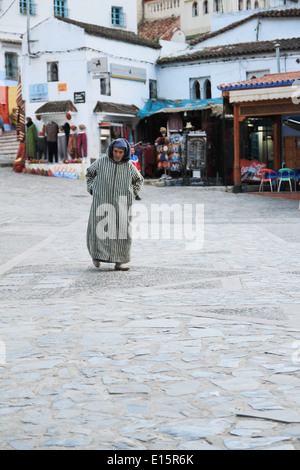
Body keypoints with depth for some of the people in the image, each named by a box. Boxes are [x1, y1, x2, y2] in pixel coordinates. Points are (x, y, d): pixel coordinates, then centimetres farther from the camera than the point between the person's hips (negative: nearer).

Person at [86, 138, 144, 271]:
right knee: (99, 230, -10)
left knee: (121, 232, -3)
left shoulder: (129, 166, 1)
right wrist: (91, 189, 5)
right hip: (102, 202, -1)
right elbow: (89, 173, 15)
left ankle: (119, 262, 3)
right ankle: (97, 254, 12)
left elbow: (139, 180, 18)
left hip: (121, 204, 1)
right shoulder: (102, 161, -3)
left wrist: (132, 194, 7)